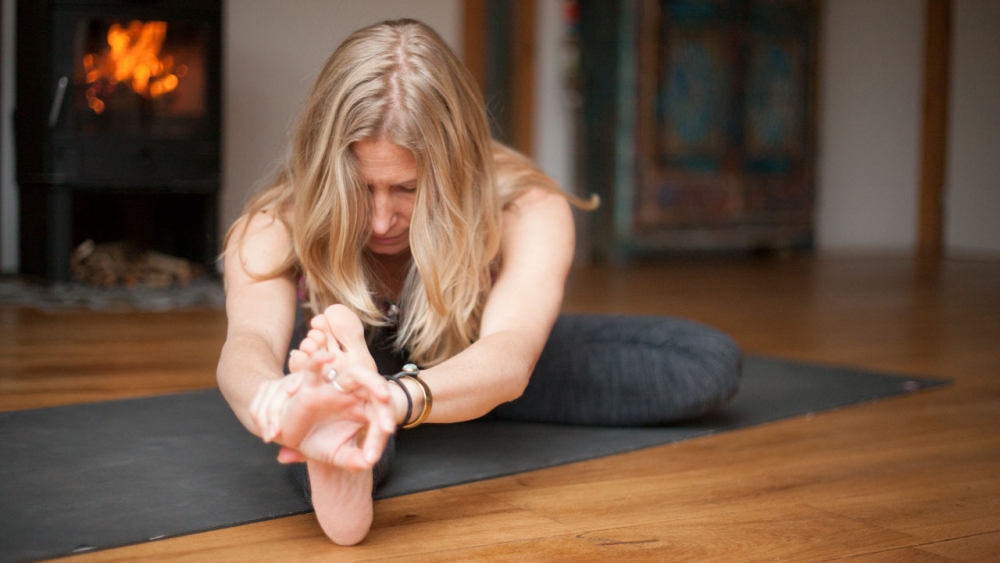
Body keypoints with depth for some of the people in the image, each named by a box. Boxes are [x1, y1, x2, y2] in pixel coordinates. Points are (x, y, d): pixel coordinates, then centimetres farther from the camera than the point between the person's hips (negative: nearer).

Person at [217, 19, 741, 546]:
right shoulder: (275, 228, -32)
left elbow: (510, 358, -53)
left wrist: (399, 399, -77)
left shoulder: (529, 212, -35)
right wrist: (274, 400, -79)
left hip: (473, 360, 2)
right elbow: (249, 343, -52)